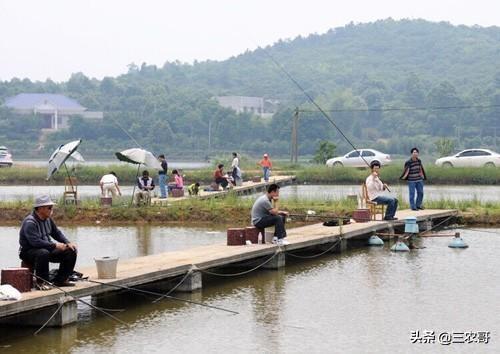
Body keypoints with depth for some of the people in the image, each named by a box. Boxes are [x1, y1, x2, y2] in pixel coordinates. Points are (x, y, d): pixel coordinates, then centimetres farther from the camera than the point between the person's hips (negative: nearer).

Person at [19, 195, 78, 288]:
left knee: (71, 251, 1)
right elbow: (35, 242, -32)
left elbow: (57, 233, 16)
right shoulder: (29, 222, -23)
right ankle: (41, 282, -29)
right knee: (43, 253, -42)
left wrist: (68, 243, -1)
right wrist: (55, 245, -29)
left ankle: (60, 280, 6)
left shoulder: (48, 219, 6)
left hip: (47, 249, 9)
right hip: (29, 252, -9)